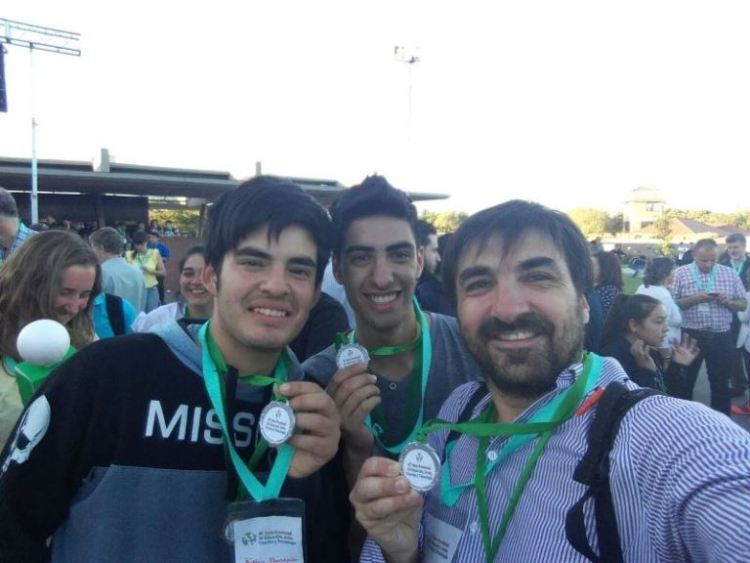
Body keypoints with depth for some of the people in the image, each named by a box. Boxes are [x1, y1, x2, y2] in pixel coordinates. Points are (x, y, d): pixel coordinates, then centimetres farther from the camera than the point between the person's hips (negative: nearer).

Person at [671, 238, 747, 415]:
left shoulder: (730, 273, 5)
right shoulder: (681, 273, -3)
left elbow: (743, 304, 7)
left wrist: (728, 301, -13)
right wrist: (693, 299, -21)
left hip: (721, 337, 2)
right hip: (690, 335, -2)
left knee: (720, 383, 11)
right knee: (684, 381, 9)